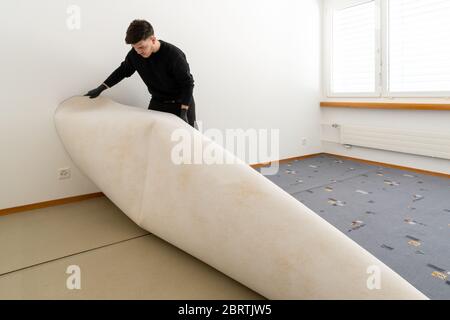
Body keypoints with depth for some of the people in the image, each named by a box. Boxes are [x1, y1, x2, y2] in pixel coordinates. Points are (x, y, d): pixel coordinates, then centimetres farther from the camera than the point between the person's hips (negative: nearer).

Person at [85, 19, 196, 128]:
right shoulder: (134, 54, -8)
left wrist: (183, 112, -22)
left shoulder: (174, 55, -22)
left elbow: (187, 83, -16)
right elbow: (123, 71, 11)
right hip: (157, 103, 4)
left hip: (181, 103, -4)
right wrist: (100, 88, 12)